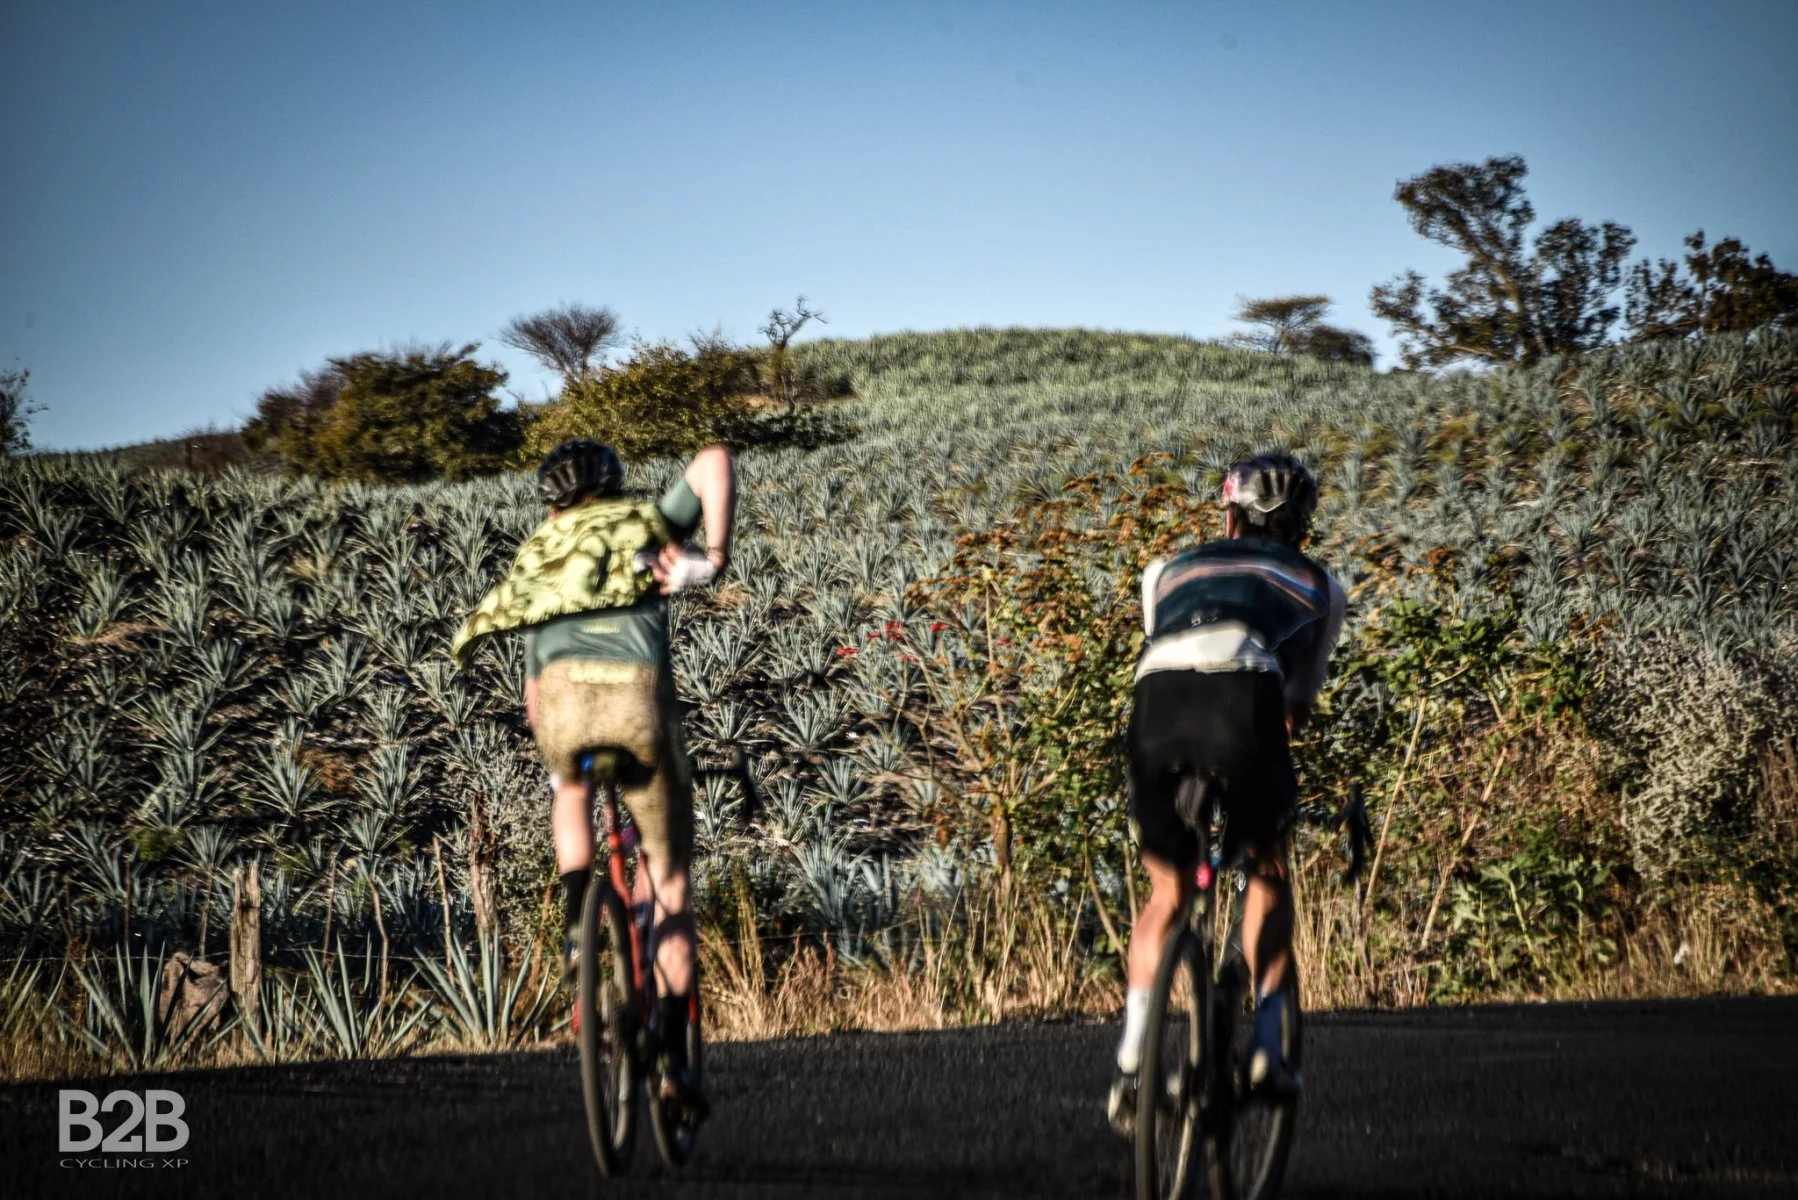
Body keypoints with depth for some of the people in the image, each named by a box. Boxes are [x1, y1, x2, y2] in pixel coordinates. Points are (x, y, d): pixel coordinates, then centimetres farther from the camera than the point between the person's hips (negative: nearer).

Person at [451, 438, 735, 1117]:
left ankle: (578, 919, 16)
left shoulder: (536, 558, 33)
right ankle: (674, 1055, 9)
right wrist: (716, 558, 4)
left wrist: (552, 750, 48)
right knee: (669, 882, 14)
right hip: (641, 695, -2)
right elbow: (714, 461, 8)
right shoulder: (651, 524, 26)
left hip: (563, 699, 2)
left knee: (570, 785, 40)